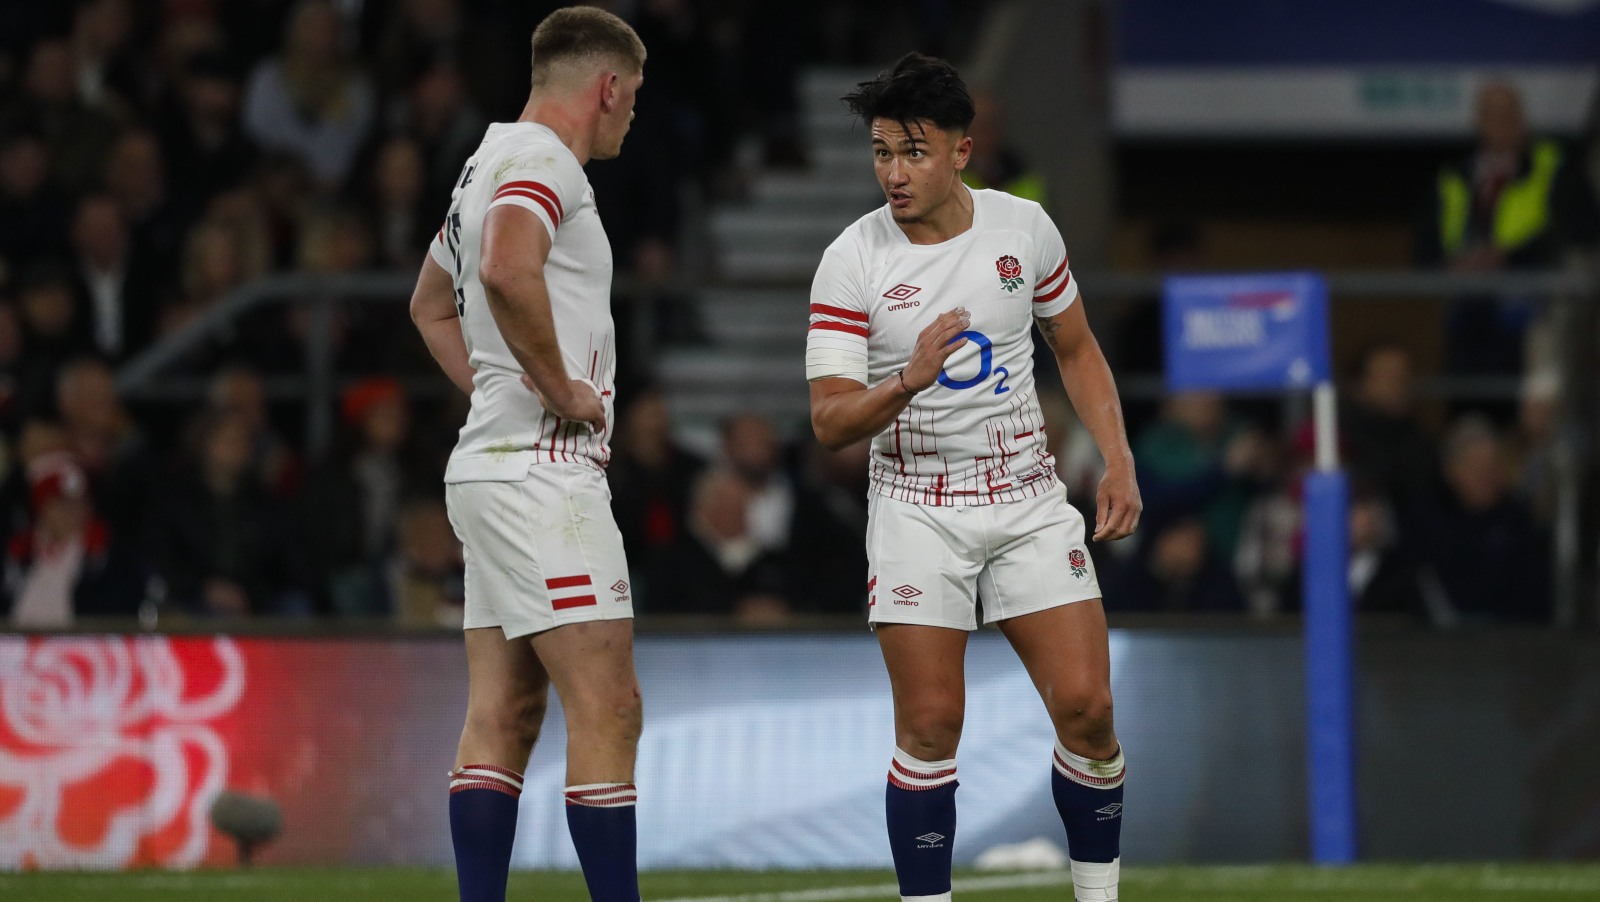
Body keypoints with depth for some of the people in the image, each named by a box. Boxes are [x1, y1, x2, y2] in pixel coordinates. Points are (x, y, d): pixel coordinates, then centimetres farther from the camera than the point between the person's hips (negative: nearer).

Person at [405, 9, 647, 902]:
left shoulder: (492, 160, 20)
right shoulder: (542, 160, -11)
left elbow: (432, 304, 35)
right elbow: (508, 268, -32)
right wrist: (562, 390, -21)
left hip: (491, 457, 10)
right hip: (541, 470, -10)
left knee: (502, 717, 7)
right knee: (607, 711, -10)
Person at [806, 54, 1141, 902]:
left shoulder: (1024, 227, -1)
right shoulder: (851, 262, -10)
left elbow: (1075, 348, 15)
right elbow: (830, 422, -13)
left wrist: (1118, 460, 5)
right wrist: (908, 381, -32)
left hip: (1029, 499, 2)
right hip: (915, 507, -2)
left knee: (1086, 706, -6)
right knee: (929, 726, -8)